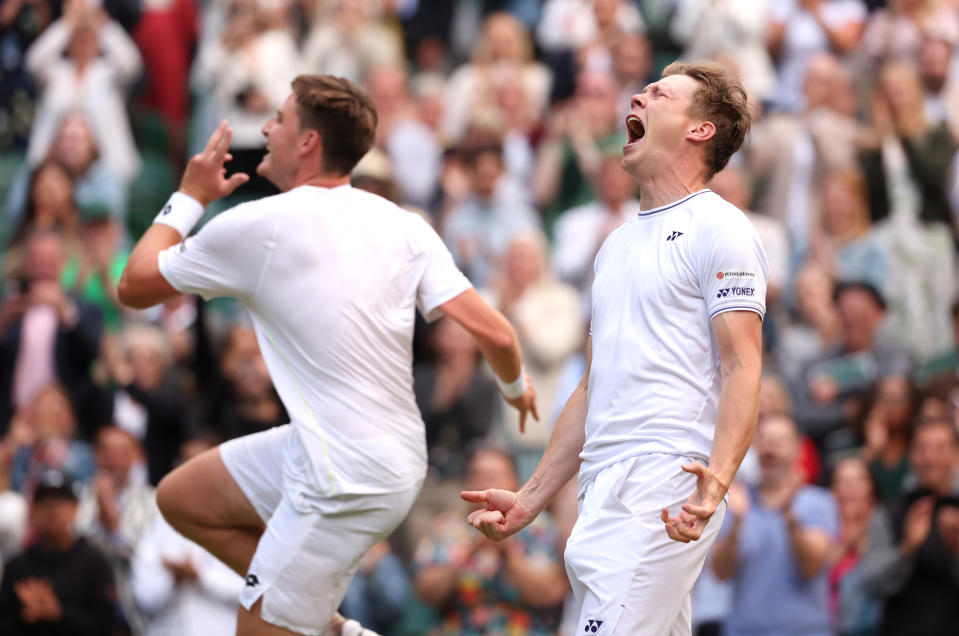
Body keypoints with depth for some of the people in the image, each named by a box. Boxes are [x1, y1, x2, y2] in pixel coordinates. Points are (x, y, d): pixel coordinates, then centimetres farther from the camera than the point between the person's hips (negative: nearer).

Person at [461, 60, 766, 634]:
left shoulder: (718, 228, -4)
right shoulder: (618, 243, 23)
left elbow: (742, 368, -13)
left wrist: (718, 476, -29)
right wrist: (531, 500, 22)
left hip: (665, 496, -9)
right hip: (605, 496, 9)